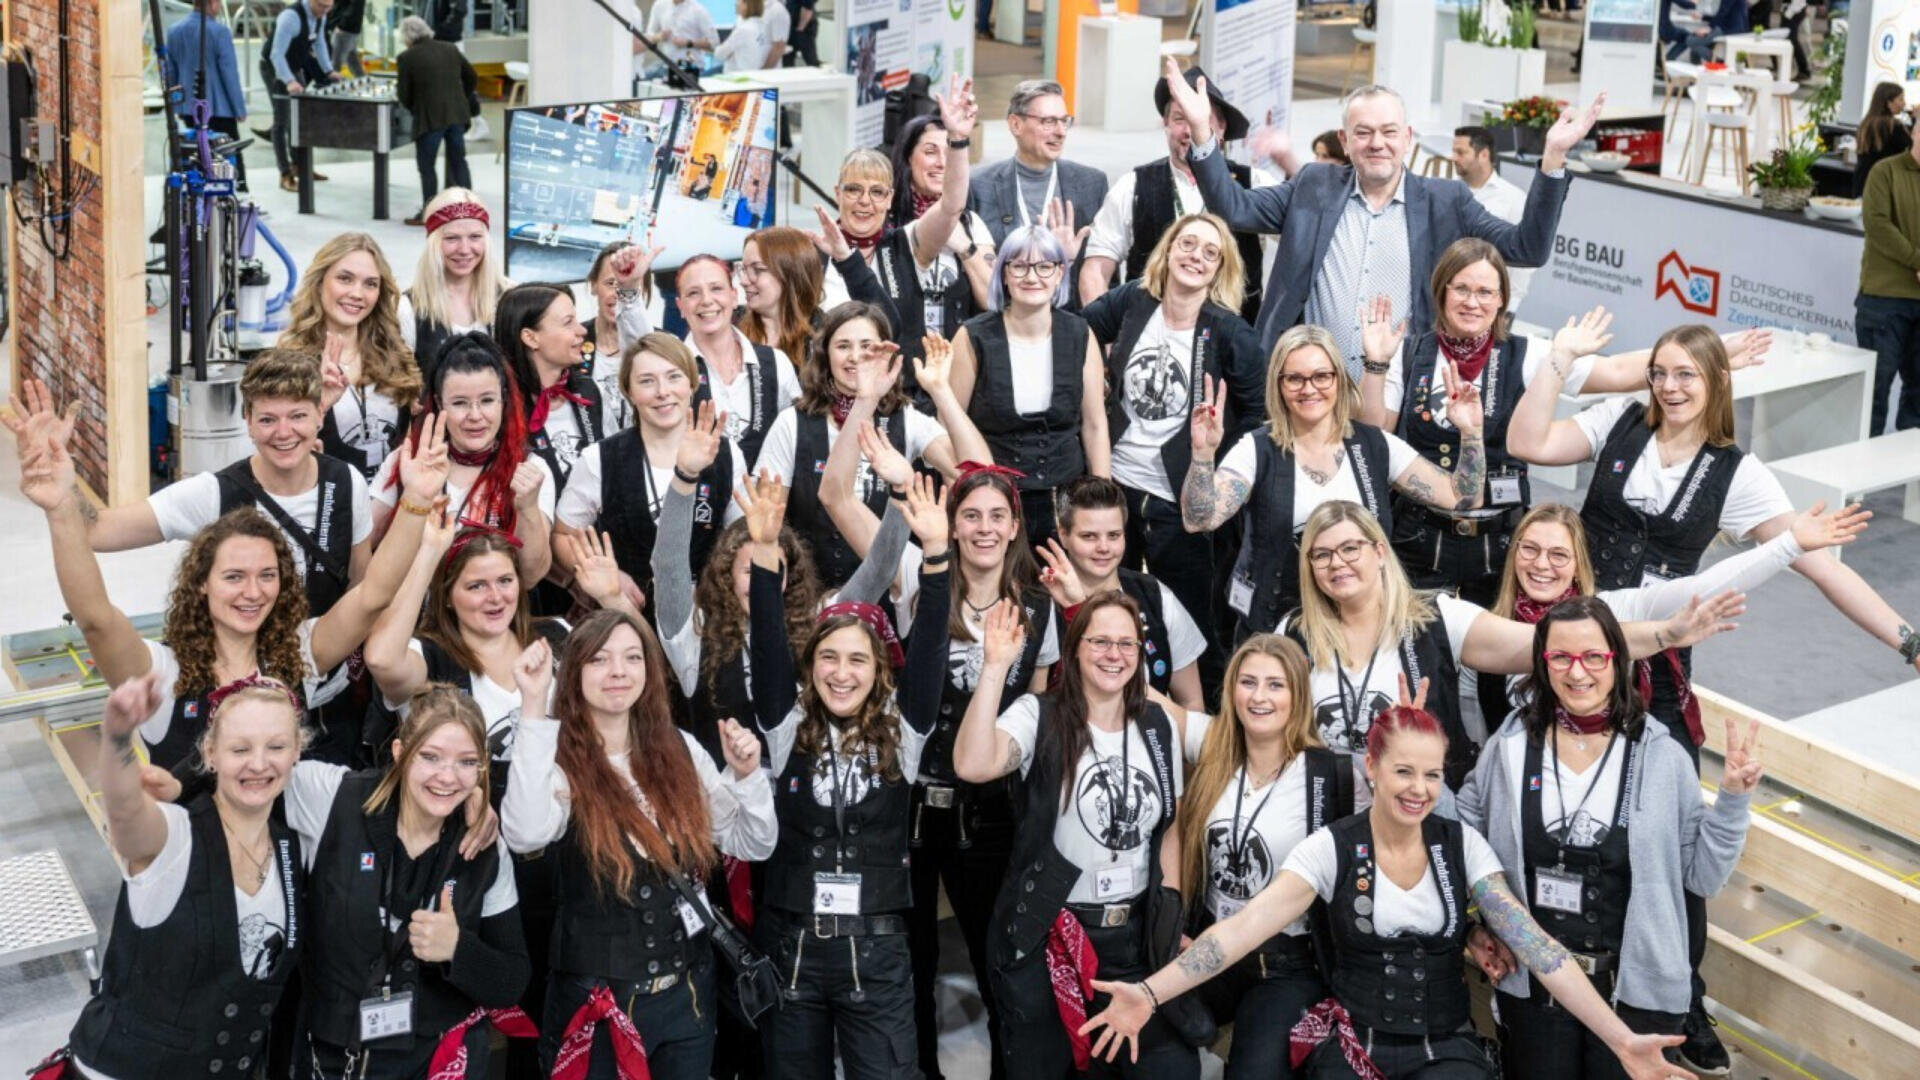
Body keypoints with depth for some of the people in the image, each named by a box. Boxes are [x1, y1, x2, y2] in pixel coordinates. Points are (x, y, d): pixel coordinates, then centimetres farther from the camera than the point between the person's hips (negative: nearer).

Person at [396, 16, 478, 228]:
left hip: (429, 117, -5)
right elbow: (472, 78, 13)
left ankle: (428, 213, 8)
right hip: (457, 114, 5)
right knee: (458, 160, 14)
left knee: (426, 165, 6)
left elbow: (404, 95, -4)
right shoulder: (450, 49, 7)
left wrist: (411, 107, 16)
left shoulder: (407, 58, -7)